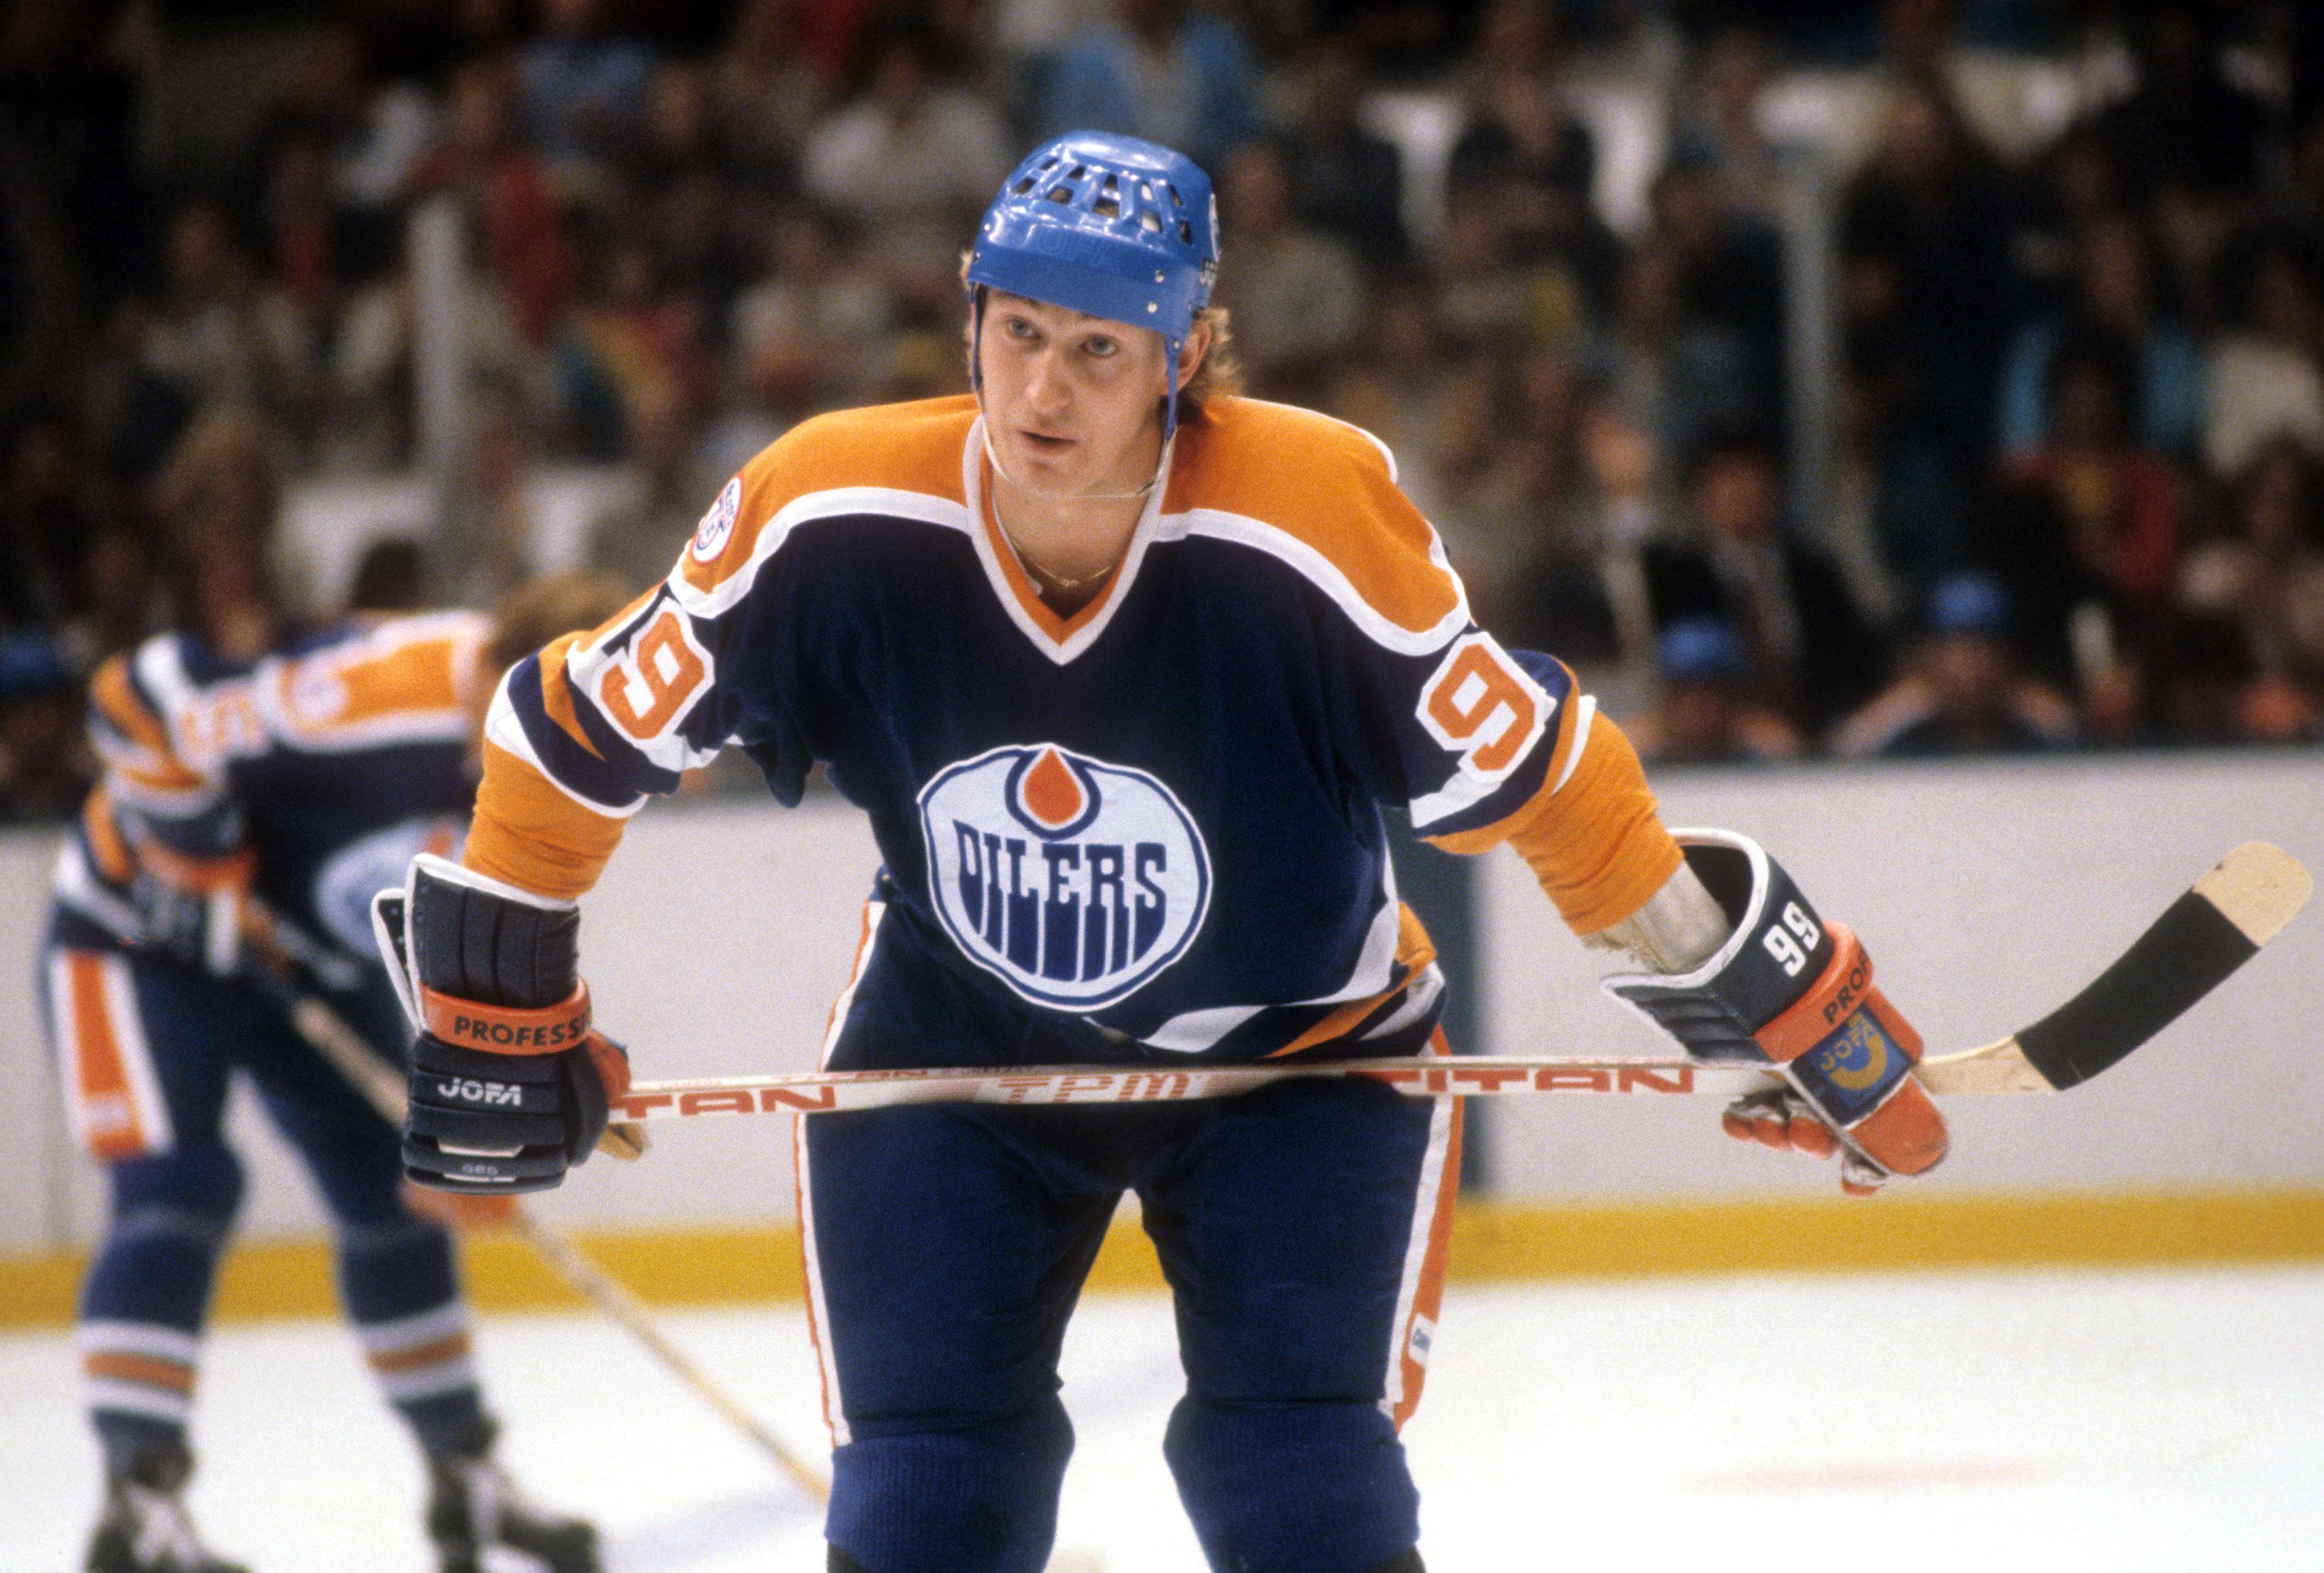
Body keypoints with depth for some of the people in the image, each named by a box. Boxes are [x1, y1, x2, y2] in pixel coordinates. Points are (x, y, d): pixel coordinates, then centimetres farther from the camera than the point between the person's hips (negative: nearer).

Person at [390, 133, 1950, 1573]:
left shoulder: (1313, 520, -30)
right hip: (951, 1044, 2)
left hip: (1303, 1049, -2)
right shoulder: (830, 518, -25)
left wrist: (1779, 996, -14)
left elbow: (1534, 772, -19)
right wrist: (499, 1008, -3)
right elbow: (578, 732, -10)